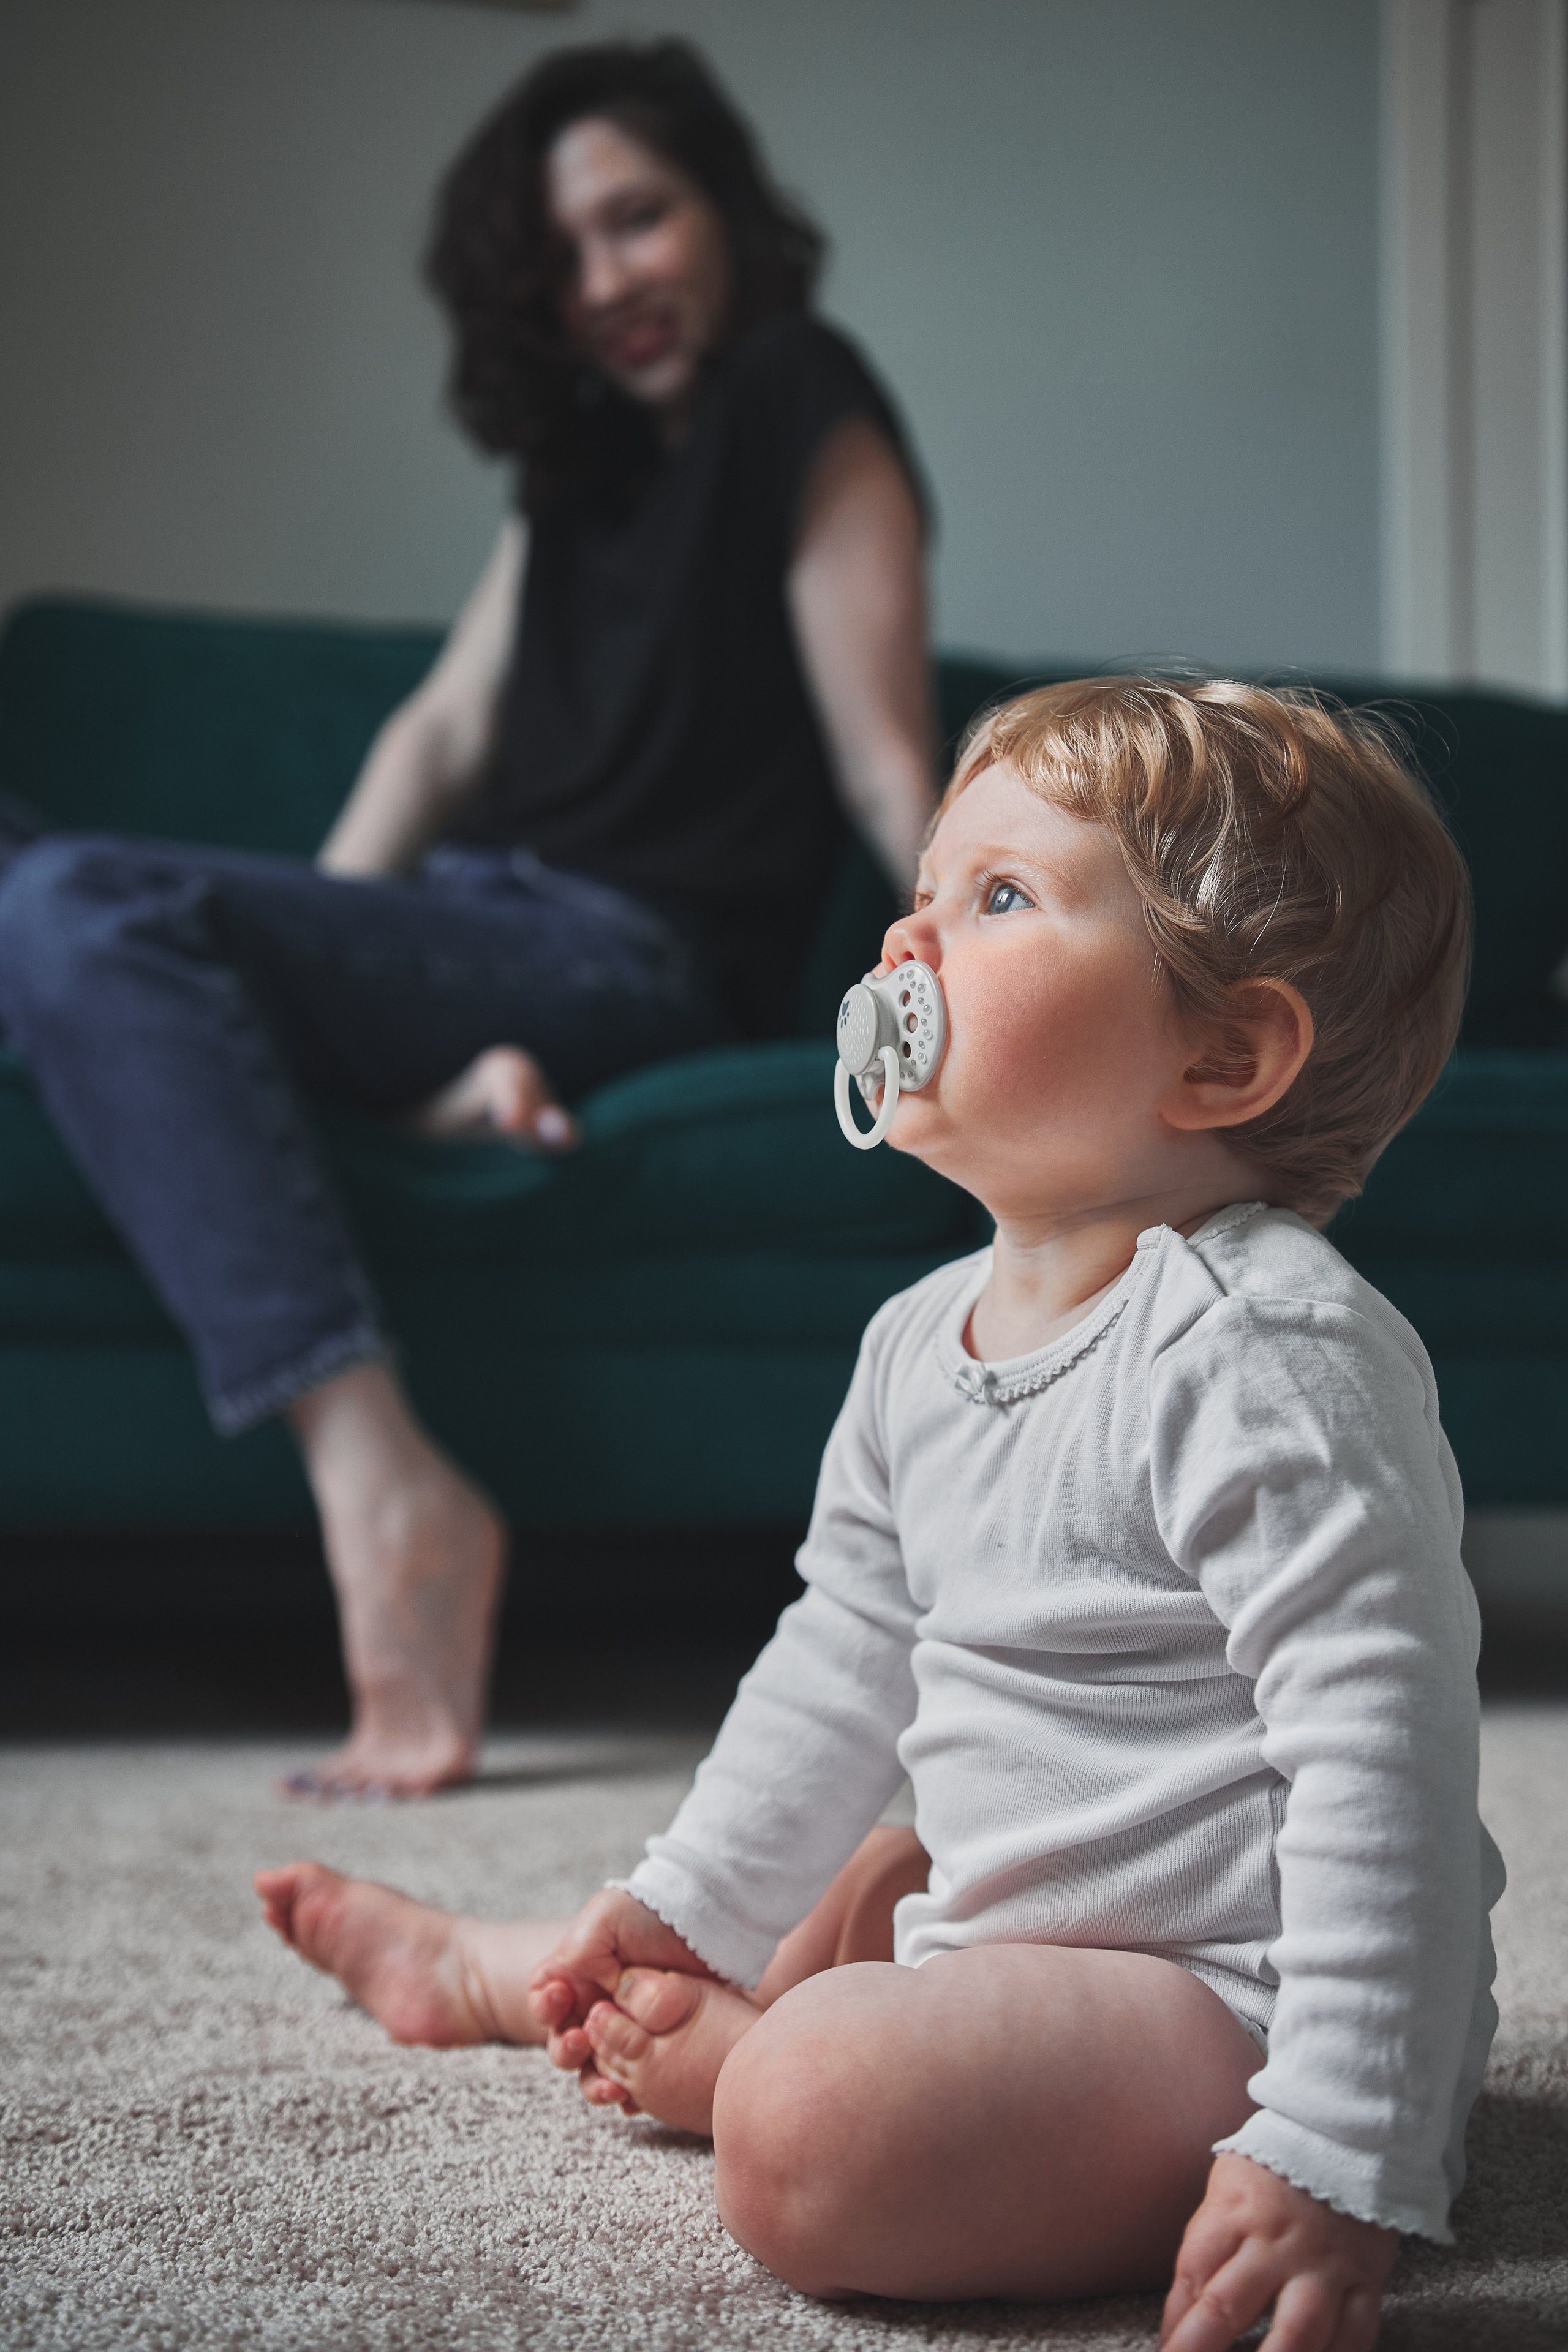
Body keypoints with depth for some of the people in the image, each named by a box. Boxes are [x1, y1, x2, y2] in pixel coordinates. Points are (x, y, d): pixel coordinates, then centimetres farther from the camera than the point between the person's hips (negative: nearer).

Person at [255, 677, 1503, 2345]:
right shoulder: (922, 1343, 7)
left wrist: (1340, 2158, -30)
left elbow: (1381, 1753, -27)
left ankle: (724, 2053, 4)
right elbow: (852, 1654, 18)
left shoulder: (1264, 1353, -23)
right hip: (1005, 1904, 9)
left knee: (813, 2138, -27)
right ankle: (482, 1969, 53)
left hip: (1237, 2000, -9)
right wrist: (685, 1908, 18)